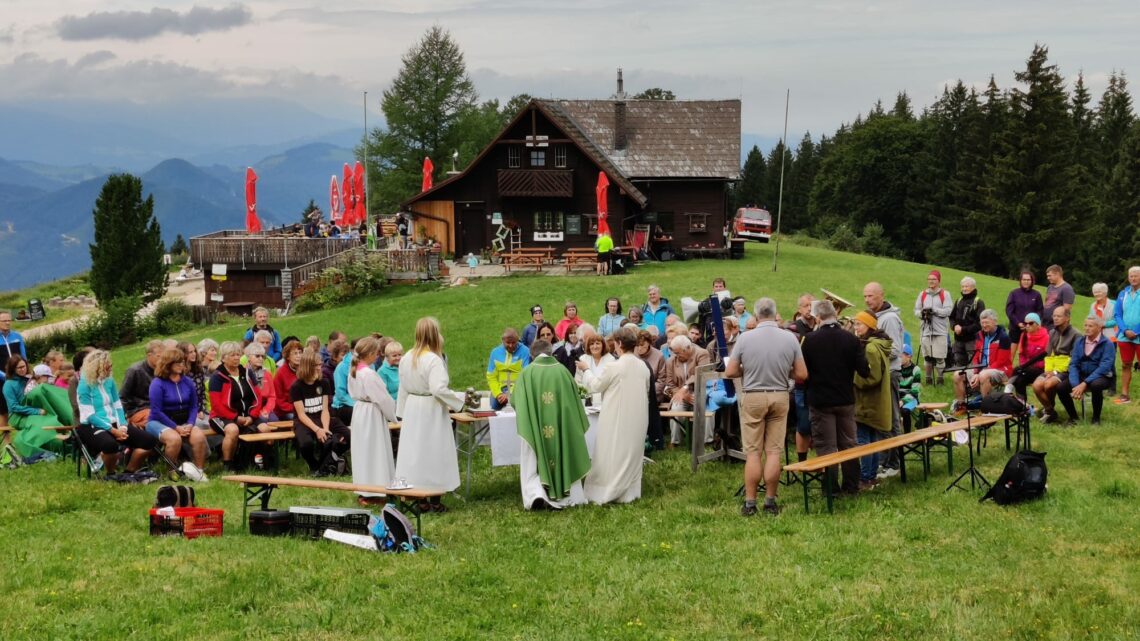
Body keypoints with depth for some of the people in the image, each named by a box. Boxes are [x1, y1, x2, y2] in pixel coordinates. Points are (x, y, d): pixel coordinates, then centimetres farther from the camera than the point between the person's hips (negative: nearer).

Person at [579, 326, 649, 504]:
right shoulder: (643, 366, 1)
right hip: (637, 419, 6)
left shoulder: (615, 367, -17)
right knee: (632, 453, 14)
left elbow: (595, 385, -6)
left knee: (613, 455, 3)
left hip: (617, 418, -6)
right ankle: (630, 490, 19)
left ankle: (608, 491, 7)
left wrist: (586, 371, 10)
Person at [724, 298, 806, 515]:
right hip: (779, 397, 1)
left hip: (752, 397, -1)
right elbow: (802, 375, -2)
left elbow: (730, 372, -5)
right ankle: (770, 501, 9)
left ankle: (750, 502, 5)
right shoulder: (790, 338, -5)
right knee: (774, 452, 6)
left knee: (752, 452, 4)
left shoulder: (745, 338, -8)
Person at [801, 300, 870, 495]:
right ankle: (851, 485, 18)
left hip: (820, 400, -3)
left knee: (826, 446, 4)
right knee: (848, 443, 14)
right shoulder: (850, 339, -7)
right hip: (846, 399, 3)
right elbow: (864, 370, -9)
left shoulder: (810, 340, -12)